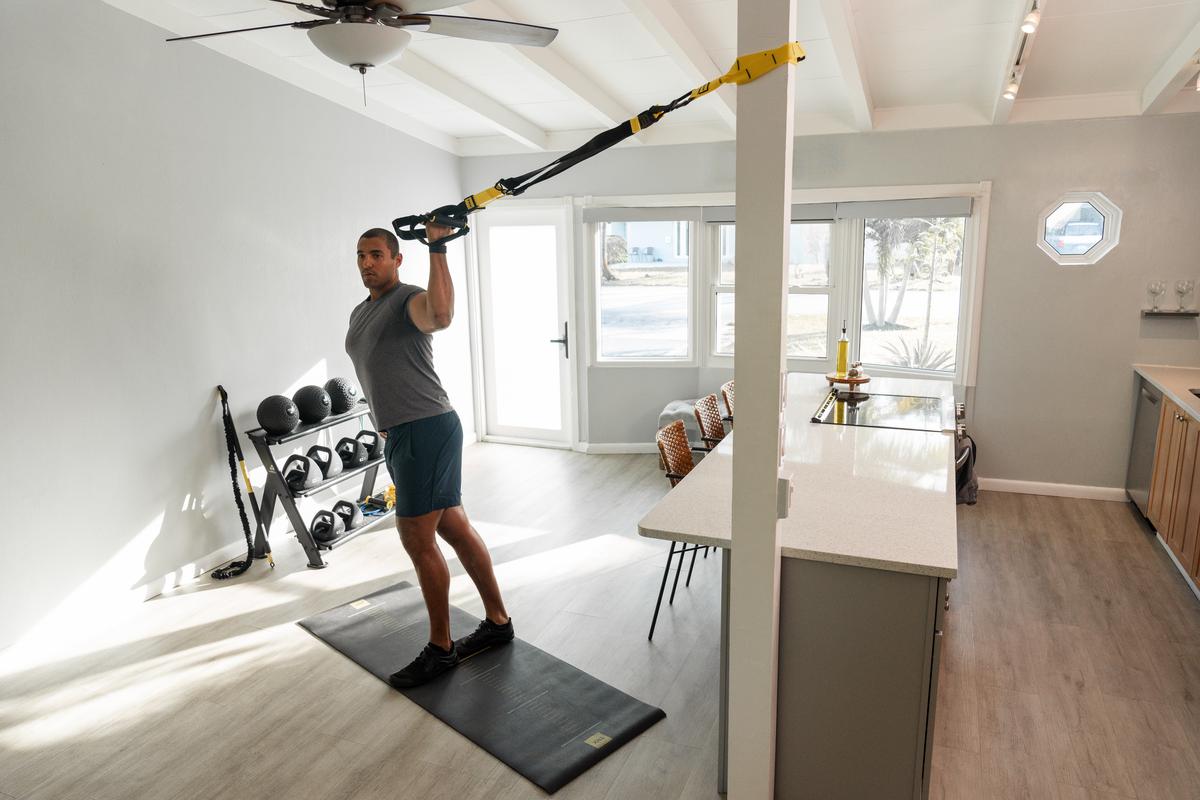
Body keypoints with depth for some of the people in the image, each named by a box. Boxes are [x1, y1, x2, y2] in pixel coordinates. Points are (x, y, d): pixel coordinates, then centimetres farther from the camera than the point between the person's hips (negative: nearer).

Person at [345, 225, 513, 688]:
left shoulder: (410, 300, -11)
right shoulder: (359, 314, 19)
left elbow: (441, 315, -37)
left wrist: (438, 250, -33)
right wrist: (387, 428, 29)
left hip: (427, 432, -10)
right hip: (400, 435, 10)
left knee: (417, 539, -4)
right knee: (455, 529, 13)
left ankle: (441, 649, 12)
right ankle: (498, 622, 25)